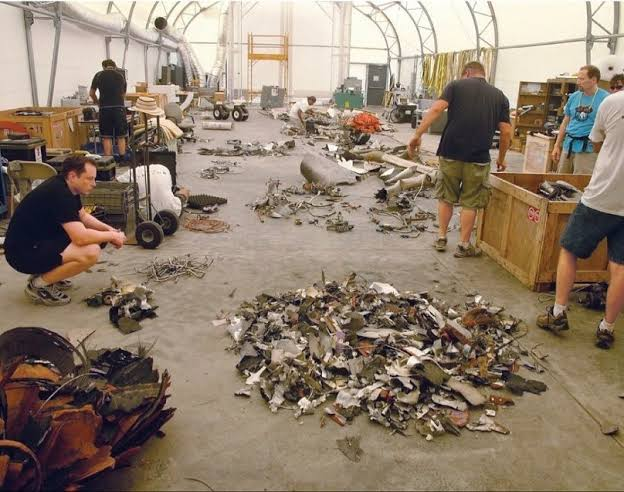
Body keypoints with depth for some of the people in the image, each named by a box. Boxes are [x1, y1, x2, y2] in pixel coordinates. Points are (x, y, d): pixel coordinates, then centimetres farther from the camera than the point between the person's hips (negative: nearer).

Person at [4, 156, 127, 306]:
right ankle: (39, 284, -7)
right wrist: (112, 236, -15)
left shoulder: (65, 186, 3)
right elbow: (81, 238, -30)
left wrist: (108, 229, 4)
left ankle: (46, 272, 14)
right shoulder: (59, 194, -25)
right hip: (24, 252, -10)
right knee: (91, 252, -25)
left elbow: (83, 216, 19)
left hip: (37, 242, 10)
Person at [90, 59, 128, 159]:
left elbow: (91, 94, 16)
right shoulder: (121, 76, 12)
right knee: (121, 137, 7)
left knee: (106, 137, 5)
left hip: (105, 109, 0)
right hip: (119, 108, 1)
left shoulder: (99, 75, 9)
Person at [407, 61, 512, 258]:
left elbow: (436, 109, -9)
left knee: (446, 198, 16)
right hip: (478, 158, 0)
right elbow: (506, 132, 6)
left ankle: (441, 238, 23)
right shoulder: (499, 96, 11)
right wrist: (501, 158, 19)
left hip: (450, 153, 0)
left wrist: (418, 134, -9)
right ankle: (463, 245, 16)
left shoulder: (456, 85, 6)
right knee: (470, 202, 11)